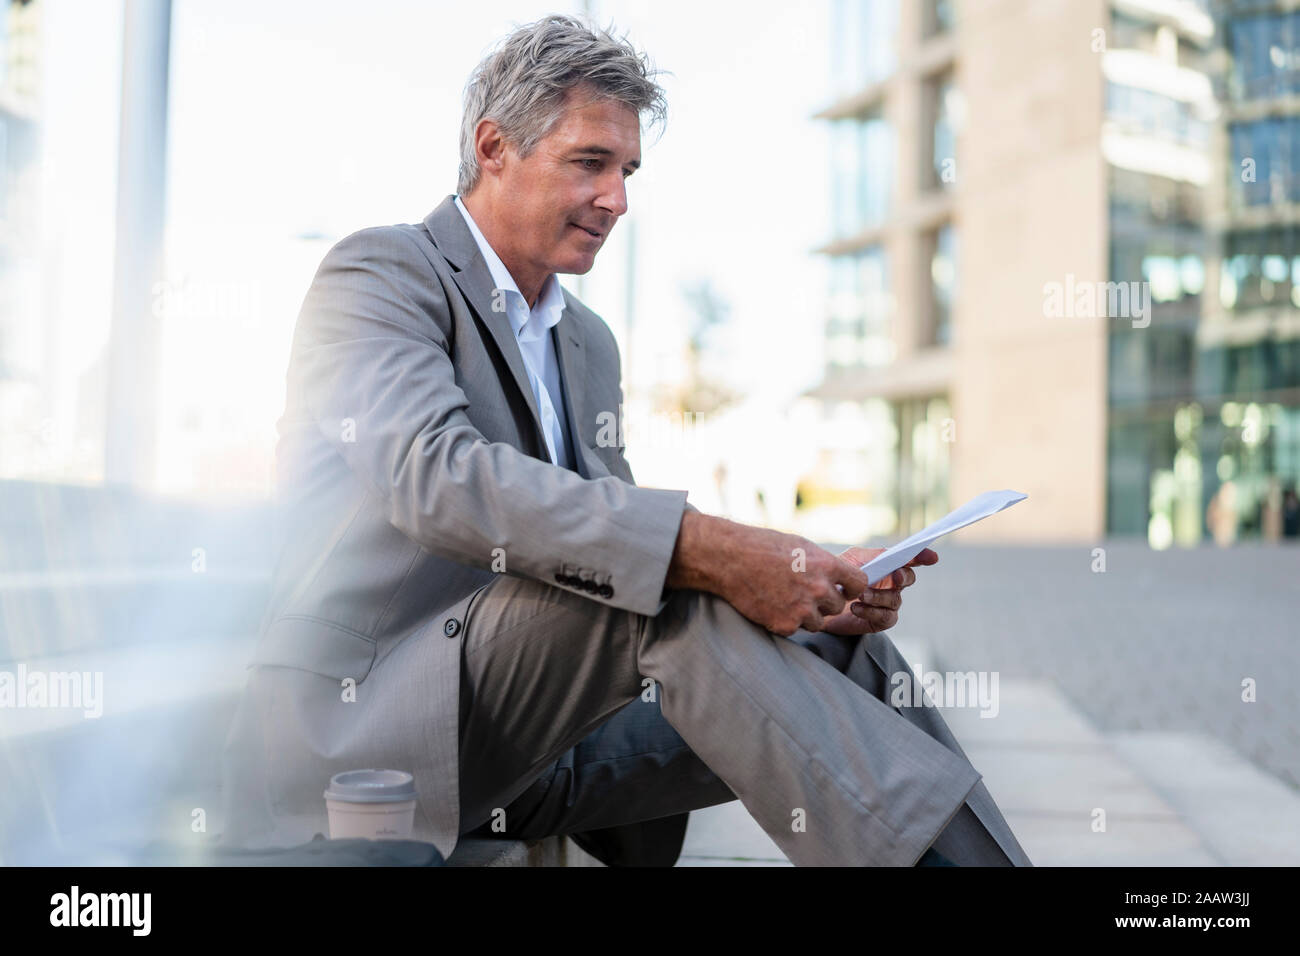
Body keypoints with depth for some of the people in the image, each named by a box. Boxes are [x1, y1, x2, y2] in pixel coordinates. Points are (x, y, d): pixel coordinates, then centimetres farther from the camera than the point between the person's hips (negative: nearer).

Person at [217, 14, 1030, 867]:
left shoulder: (590, 344, 20)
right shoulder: (380, 272, -6)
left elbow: (622, 530, 11)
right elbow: (435, 475, -25)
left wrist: (813, 579, -7)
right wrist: (702, 551, -33)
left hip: (534, 749, 7)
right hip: (357, 727, -7)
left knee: (839, 644, -10)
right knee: (672, 593, -29)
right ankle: (949, 849, -29)